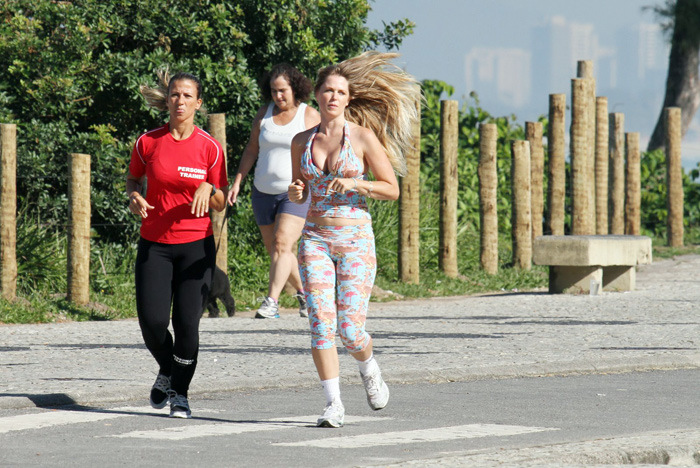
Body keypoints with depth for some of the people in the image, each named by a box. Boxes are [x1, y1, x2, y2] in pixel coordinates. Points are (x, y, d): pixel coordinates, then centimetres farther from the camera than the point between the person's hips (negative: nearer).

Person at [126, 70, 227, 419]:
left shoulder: (210, 148, -2)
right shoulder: (148, 142, 0)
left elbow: (220, 205, 5)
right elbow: (133, 178, 17)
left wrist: (208, 190, -17)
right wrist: (134, 198, -5)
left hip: (196, 245, -1)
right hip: (154, 244, 1)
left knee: (187, 322, -7)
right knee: (152, 321, -8)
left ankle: (180, 393, 12)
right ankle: (166, 372, 24)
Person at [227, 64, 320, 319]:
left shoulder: (310, 116, -4)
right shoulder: (265, 113, 7)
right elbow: (251, 149, 11)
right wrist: (237, 182, 4)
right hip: (265, 192, 5)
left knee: (282, 245, -19)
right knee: (275, 250, 10)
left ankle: (271, 303, -25)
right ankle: (304, 292, 31)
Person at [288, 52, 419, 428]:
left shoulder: (363, 137, -3)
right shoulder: (302, 141, 8)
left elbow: (392, 189, -1)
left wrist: (354, 184, -17)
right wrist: (294, 192, -5)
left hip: (355, 241, -3)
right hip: (315, 239, 3)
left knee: (350, 330, -7)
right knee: (321, 324, -11)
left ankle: (369, 368, 27)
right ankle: (333, 403, -5)